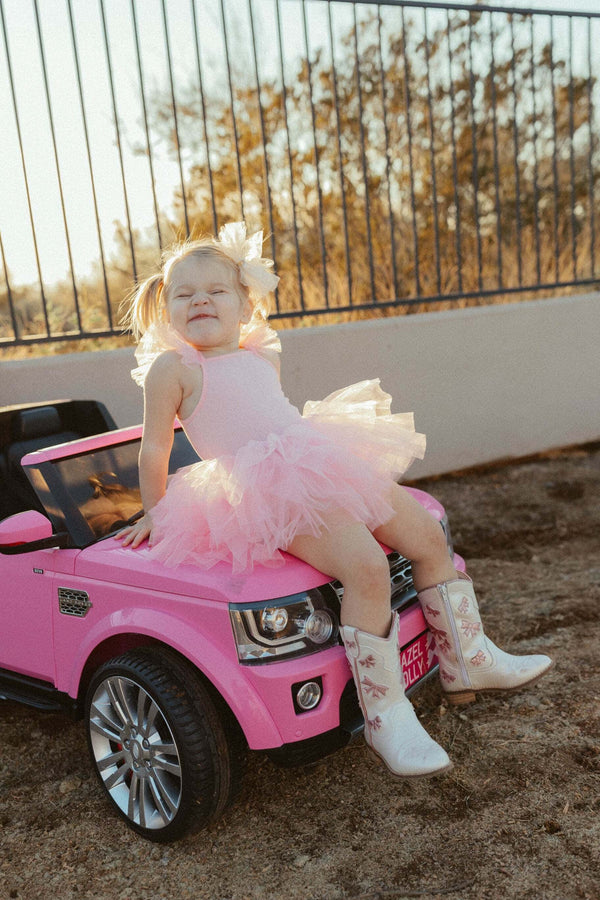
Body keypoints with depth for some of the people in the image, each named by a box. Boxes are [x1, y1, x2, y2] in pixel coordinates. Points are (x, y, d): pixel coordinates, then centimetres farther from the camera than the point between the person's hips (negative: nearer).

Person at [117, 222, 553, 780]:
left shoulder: (264, 358, 18)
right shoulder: (172, 367, -1)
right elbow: (155, 449, 3)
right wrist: (153, 512, 9)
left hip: (327, 470, 8)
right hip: (264, 495, -8)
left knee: (430, 537, 1)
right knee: (366, 566, -28)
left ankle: (468, 662, 16)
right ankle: (385, 717, -15)